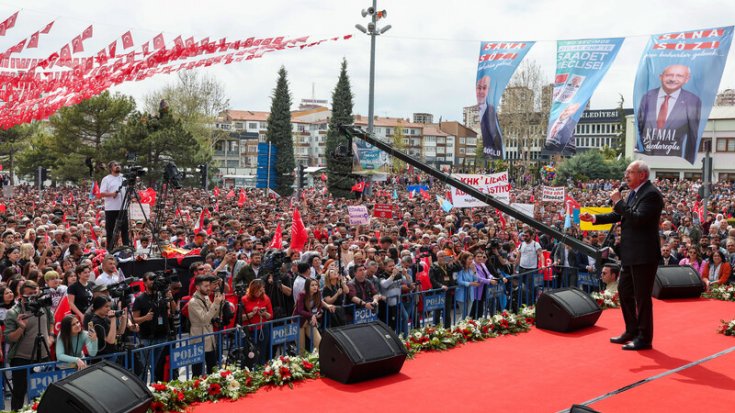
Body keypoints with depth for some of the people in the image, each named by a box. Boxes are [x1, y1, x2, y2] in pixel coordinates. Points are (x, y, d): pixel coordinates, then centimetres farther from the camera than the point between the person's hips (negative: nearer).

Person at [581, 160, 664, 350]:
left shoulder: (651, 194, -16)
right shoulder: (634, 193, 12)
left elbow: (638, 218, -27)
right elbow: (619, 215, 14)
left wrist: (618, 202, -21)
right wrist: (594, 218, 6)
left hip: (644, 256, -10)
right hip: (631, 255, 10)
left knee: (642, 296, -1)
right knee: (624, 291, 18)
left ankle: (644, 338, 11)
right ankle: (632, 331, 32)